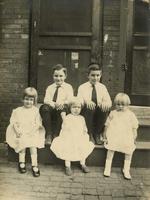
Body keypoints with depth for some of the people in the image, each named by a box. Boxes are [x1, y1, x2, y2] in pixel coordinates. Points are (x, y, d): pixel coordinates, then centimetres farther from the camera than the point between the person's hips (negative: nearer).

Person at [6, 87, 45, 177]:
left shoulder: (36, 110, 4)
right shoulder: (18, 111, 6)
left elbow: (38, 123, -1)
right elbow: (14, 122, 4)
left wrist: (32, 131, -16)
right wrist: (17, 130, -12)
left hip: (32, 132, -1)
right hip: (21, 133, 1)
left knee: (33, 144, -23)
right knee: (22, 141, -24)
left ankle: (34, 165, -13)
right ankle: (22, 162, -4)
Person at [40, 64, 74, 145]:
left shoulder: (68, 87, 11)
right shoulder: (49, 87, 17)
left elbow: (70, 100, -4)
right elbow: (46, 100, 1)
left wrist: (62, 103, -27)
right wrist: (53, 104, -23)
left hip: (61, 109, -2)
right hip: (51, 110, 2)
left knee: (63, 107, -36)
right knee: (44, 108, -31)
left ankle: (55, 134, -23)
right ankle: (49, 134, -22)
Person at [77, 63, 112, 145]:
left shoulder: (102, 87, 11)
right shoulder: (82, 87, 4)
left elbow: (108, 101, 1)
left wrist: (105, 103, -24)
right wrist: (86, 102, -33)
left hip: (99, 112, 2)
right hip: (86, 112, -2)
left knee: (105, 108, -29)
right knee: (88, 108, -34)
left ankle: (97, 134, -9)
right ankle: (90, 134, -13)